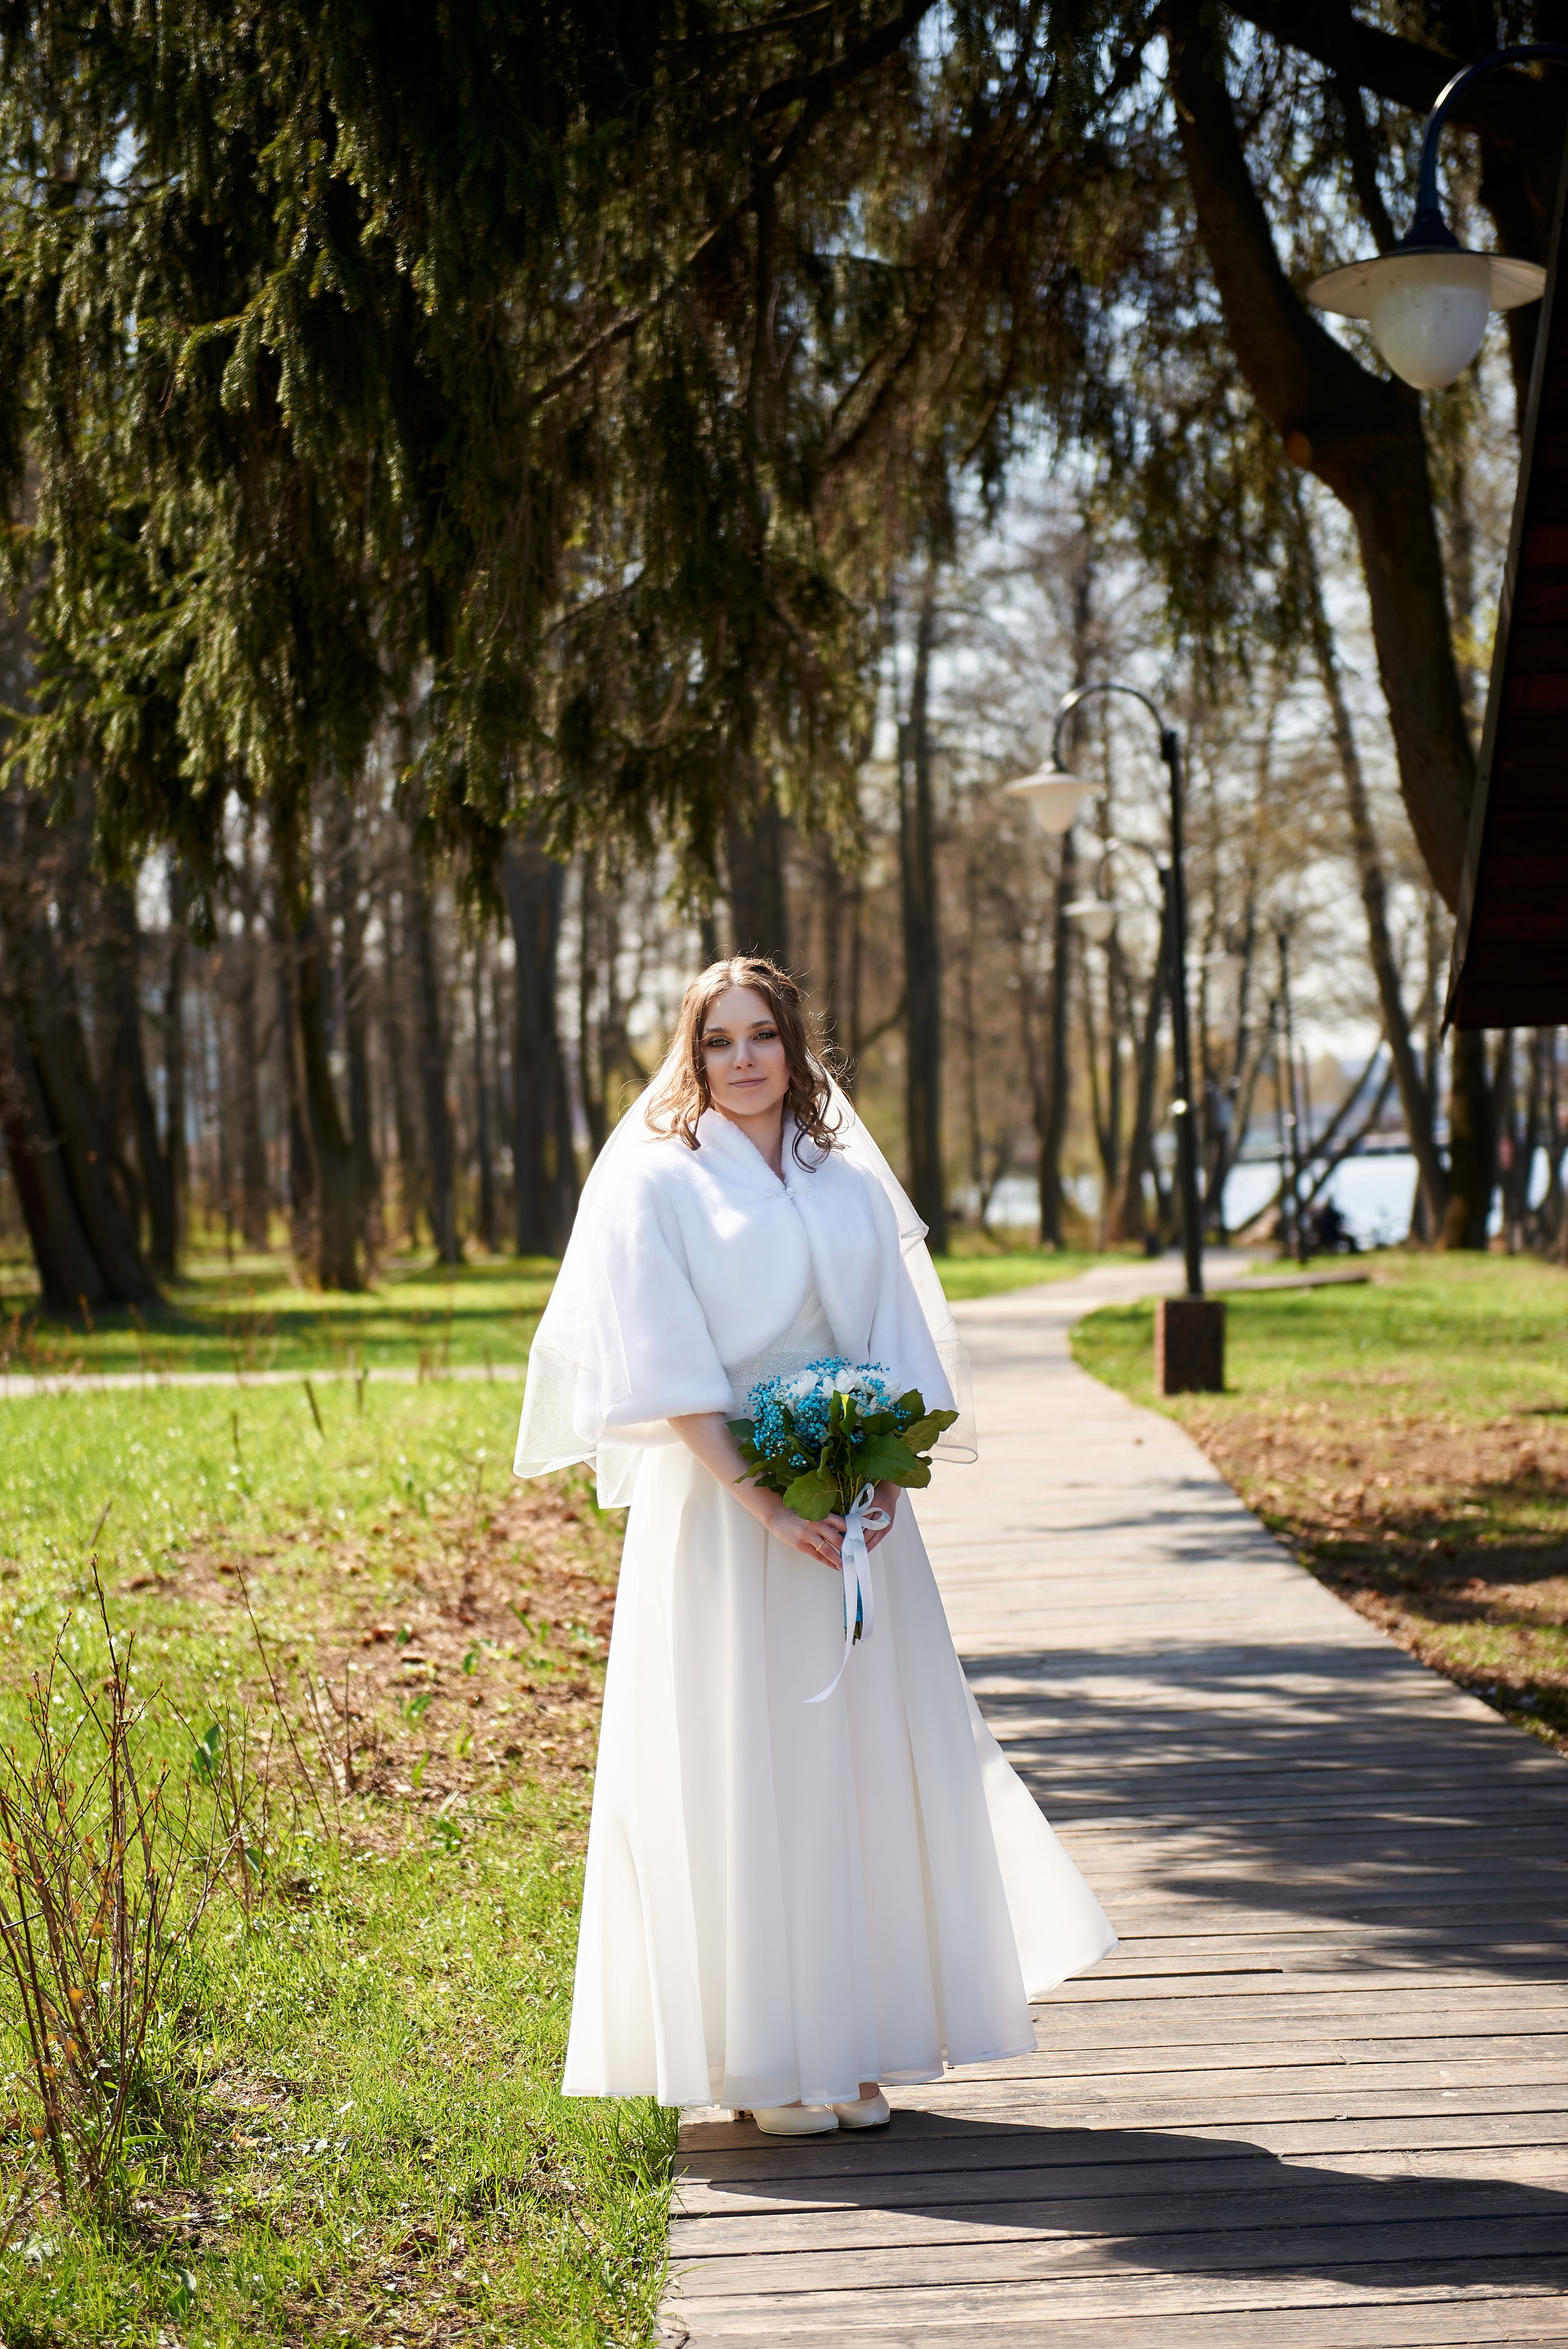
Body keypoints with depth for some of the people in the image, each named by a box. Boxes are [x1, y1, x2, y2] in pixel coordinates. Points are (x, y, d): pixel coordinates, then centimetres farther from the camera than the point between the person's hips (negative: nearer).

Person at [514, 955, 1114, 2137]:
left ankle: (851, 2042, 13)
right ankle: (763, 2062, 4)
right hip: (718, 1510, -4)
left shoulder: (850, 1184, 12)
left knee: (857, 1757, 4)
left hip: (850, 1505, 4)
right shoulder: (654, 1183, -1)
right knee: (740, 1769, -3)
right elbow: (667, 1374, -9)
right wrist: (761, 1501, -18)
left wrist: (882, 1479, -8)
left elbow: (899, 1346, 9)